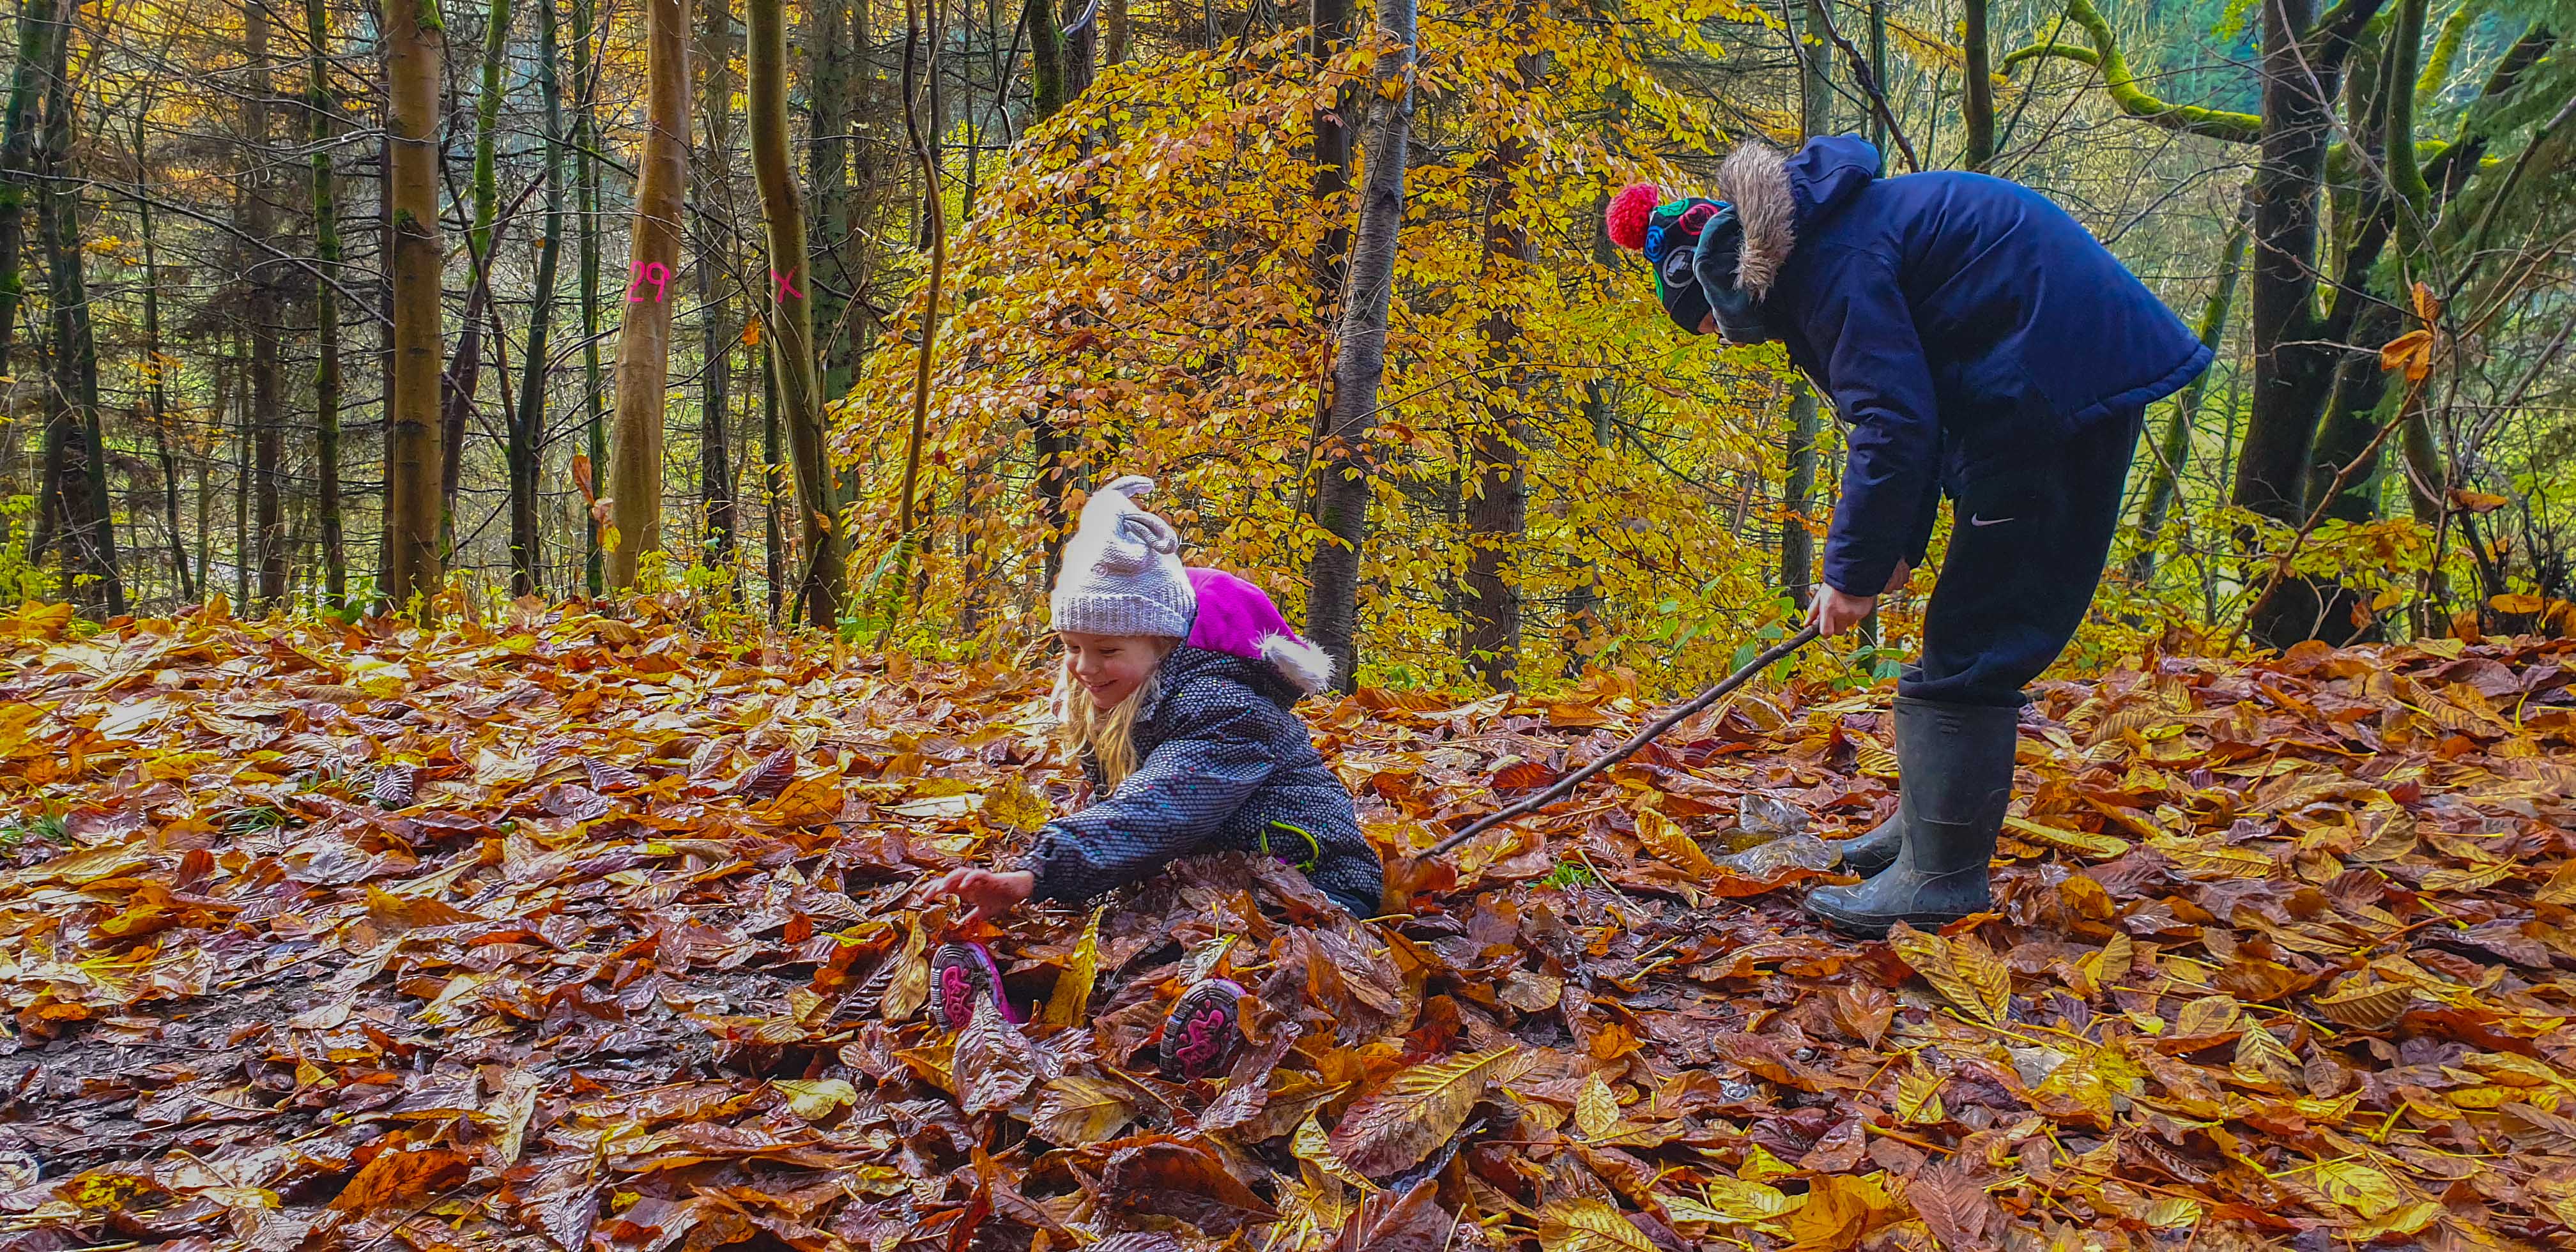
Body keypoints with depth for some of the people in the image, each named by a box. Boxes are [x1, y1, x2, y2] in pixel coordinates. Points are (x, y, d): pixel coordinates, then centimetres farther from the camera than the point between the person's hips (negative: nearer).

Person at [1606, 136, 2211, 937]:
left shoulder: (1828, 260, -15)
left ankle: (1941, 874, -2)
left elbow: (1897, 425, -20)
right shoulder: (1822, 240, 16)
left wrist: (1854, 571, -9)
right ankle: (1931, 822, 26)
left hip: (2062, 381, -10)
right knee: (1974, 632, 16)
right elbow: (1909, 401, 20)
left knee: (1972, 641, -7)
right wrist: (1896, 548, 16)